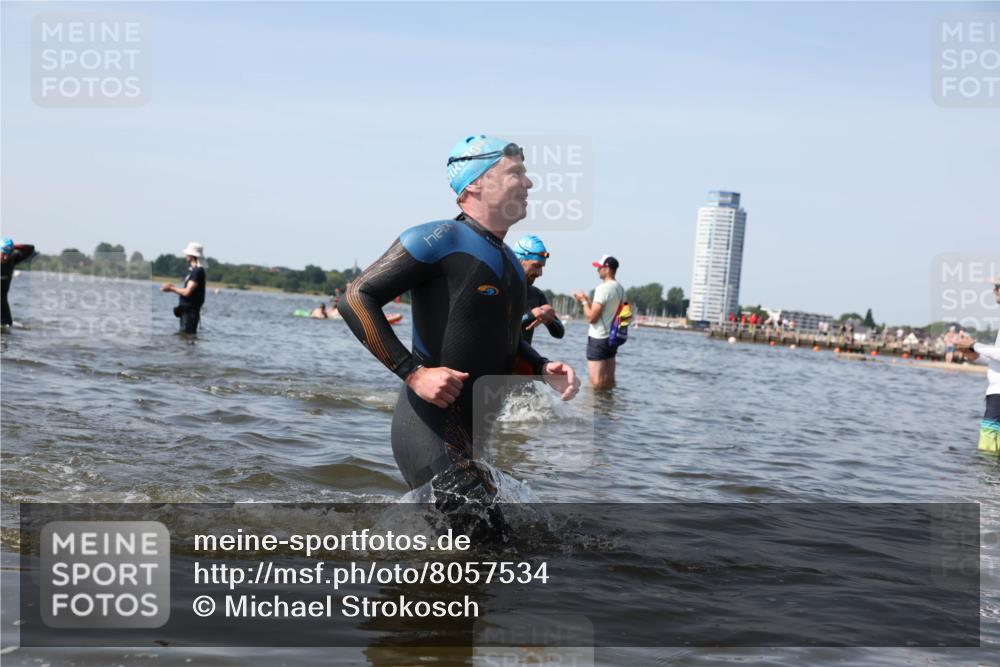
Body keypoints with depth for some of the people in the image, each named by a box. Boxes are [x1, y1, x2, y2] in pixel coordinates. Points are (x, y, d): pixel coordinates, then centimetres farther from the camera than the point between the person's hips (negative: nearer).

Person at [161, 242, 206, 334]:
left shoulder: (198, 271, -17)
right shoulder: (194, 270, 15)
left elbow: (187, 292, -21)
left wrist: (171, 288, -8)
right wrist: (172, 288, 9)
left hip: (190, 311, -10)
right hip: (186, 310, 10)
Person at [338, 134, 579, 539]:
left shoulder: (510, 264, 17)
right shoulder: (440, 240, -10)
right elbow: (357, 299, -13)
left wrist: (543, 369, 8)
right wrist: (414, 373, -19)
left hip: (476, 436, 9)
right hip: (430, 429, -9)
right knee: (487, 541, -18)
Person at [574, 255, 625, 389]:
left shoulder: (603, 288, -17)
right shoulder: (620, 289, 9)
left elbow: (591, 317, -18)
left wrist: (584, 301, -4)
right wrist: (589, 301, 19)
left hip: (598, 339, -9)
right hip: (612, 337, 9)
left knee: (596, 381, -5)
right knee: (609, 380, 11)